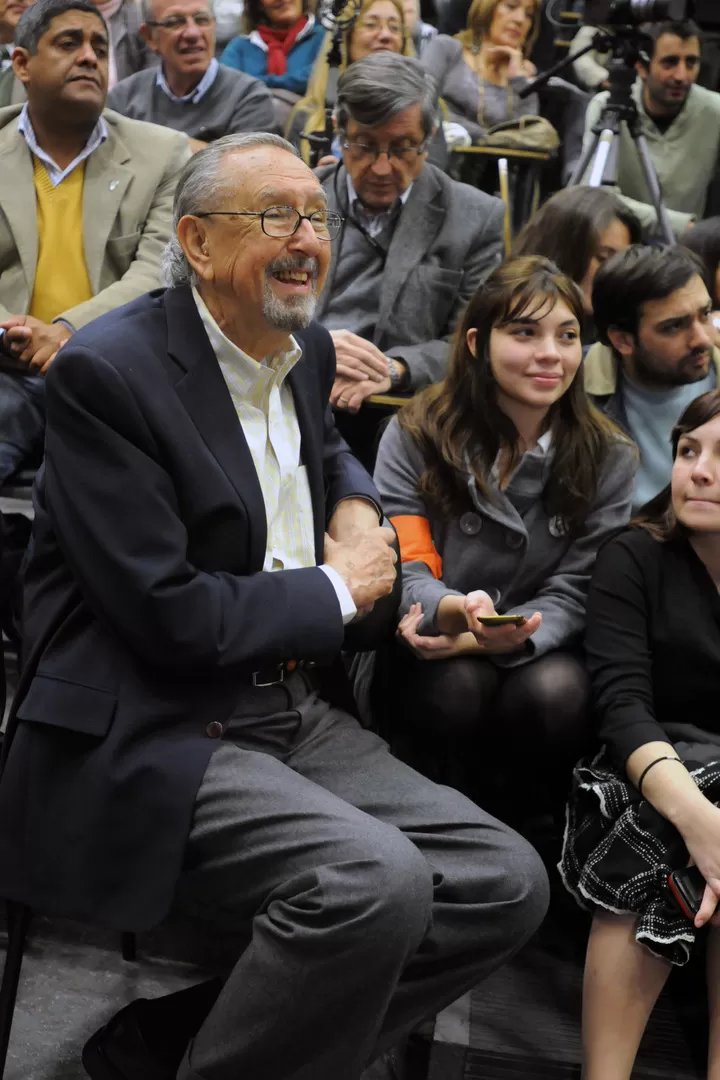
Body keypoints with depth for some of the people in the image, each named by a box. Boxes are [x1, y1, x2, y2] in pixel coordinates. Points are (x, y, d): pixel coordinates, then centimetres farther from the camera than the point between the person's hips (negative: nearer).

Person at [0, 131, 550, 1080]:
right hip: (149, 738, -8)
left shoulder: (307, 349, 11)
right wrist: (342, 588, -5)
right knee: (376, 879, -31)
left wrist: (357, 505, 11)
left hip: (299, 716, 9)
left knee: (505, 884, -4)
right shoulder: (105, 370, -13)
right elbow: (168, 614, -19)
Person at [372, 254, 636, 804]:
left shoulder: (609, 458, 1)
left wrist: (491, 639, -26)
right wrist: (453, 610, -35)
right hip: (432, 658, -1)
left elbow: (572, 592, -4)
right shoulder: (415, 435, -3)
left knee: (554, 691, -31)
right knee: (459, 687, -33)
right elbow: (406, 572, -9)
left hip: (539, 651, 1)